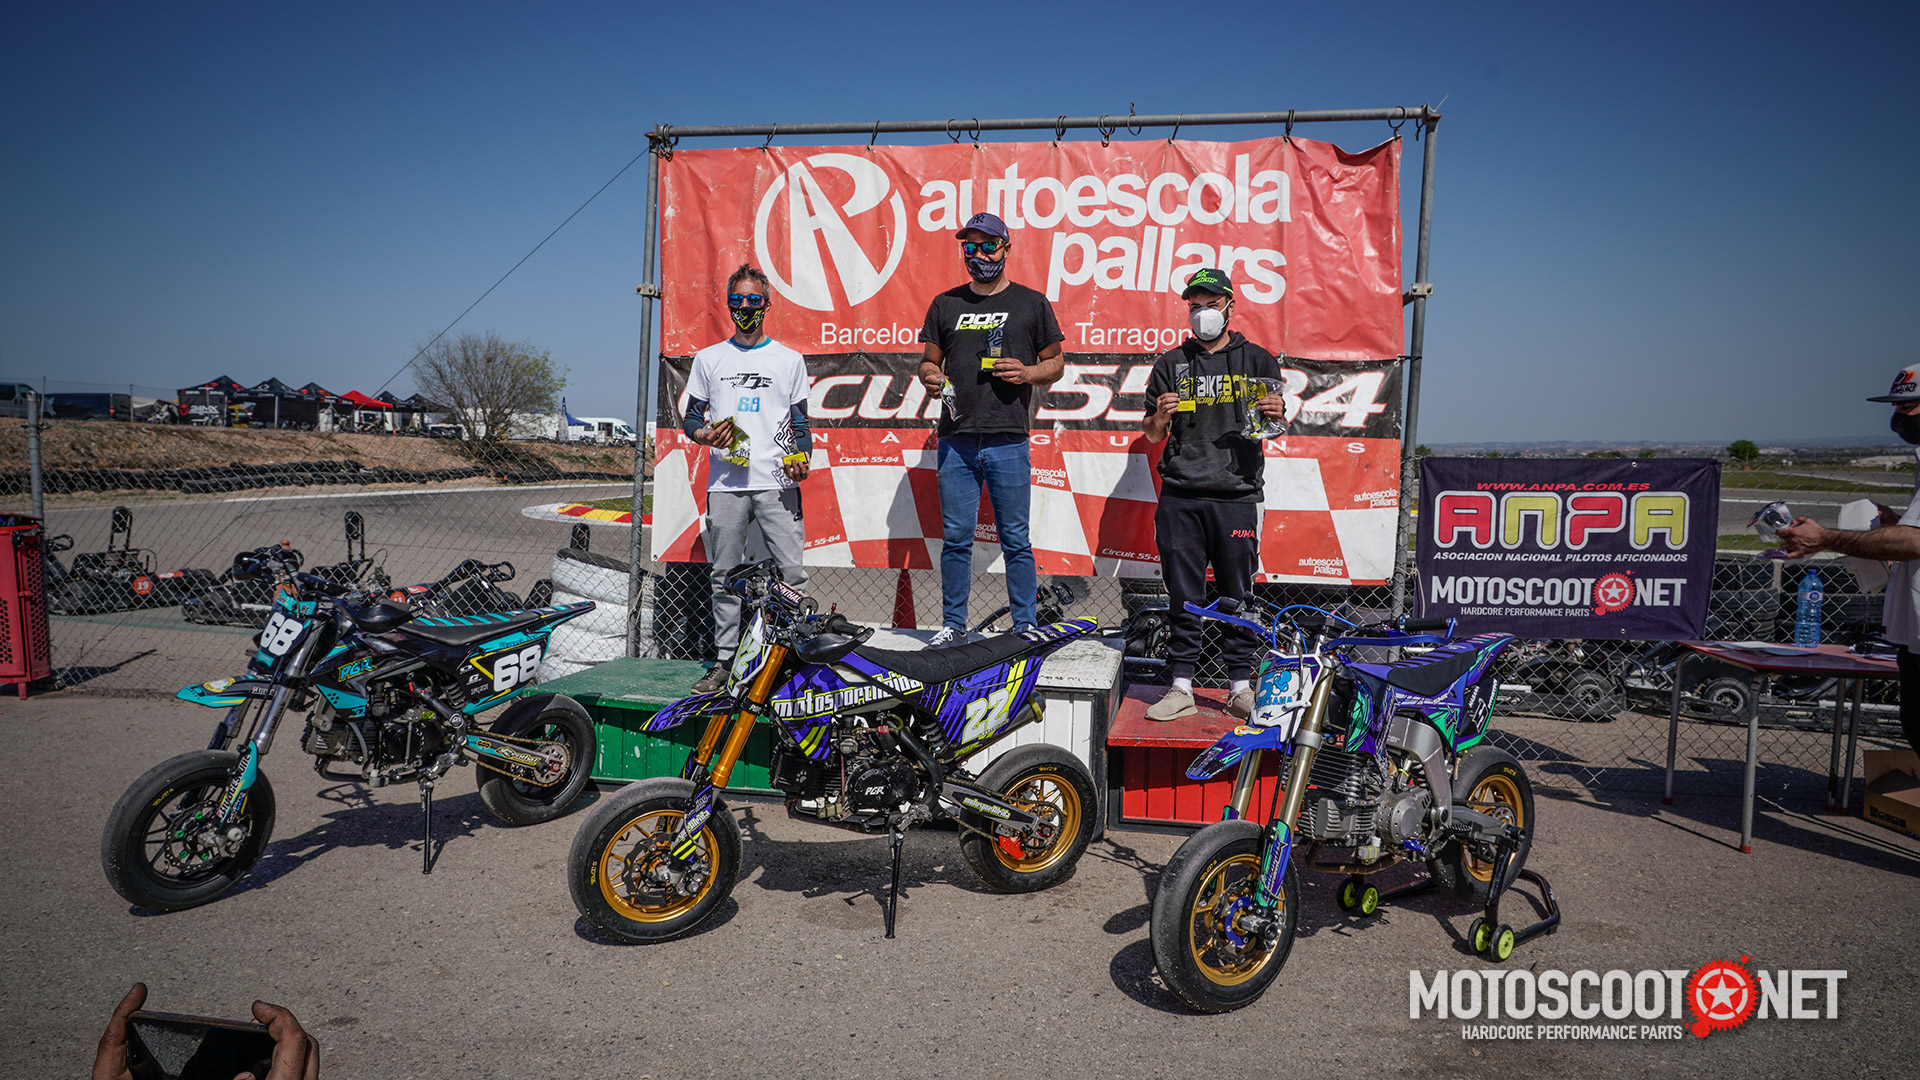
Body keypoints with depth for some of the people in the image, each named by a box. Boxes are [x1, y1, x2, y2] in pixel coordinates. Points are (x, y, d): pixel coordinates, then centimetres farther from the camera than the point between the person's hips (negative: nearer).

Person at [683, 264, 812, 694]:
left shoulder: (790, 360, 13)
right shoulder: (709, 358, 15)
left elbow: (801, 421, 13)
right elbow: (689, 416, 16)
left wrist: (802, 456, -5)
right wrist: (705, 434, -6)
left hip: (777, 482, -1)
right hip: (725, 484, 2)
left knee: (791, 573, -8)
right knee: (725, 576, 4)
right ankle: (725, 659, 11)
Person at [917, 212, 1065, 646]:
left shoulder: (1032, 302, 9)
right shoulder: (945, 304, 15)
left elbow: (1056, 363, 11)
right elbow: (928, 360, 19)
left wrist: (1028, 373, -9)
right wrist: (930, 375, -3)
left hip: (1008, 439, -2)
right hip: (956, 439, 2)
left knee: (1015, 539, 2)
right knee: (956, 538, 5)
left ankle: (1026, 627, 11)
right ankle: (953, 624, 16)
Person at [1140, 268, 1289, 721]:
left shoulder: (1257, 359, 11)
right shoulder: (1172, 363, 14)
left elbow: (1275, 427, 13)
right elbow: (1152, 435, 14)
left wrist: (1276, 412, -10)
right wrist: (1160, 417, -9)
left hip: (1235, 494, -1)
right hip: (1180, 496, 1)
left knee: (1237, 594, 3)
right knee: (1182, 594, 2)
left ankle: (1241, 687, 12)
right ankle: (1181, 685, 9)